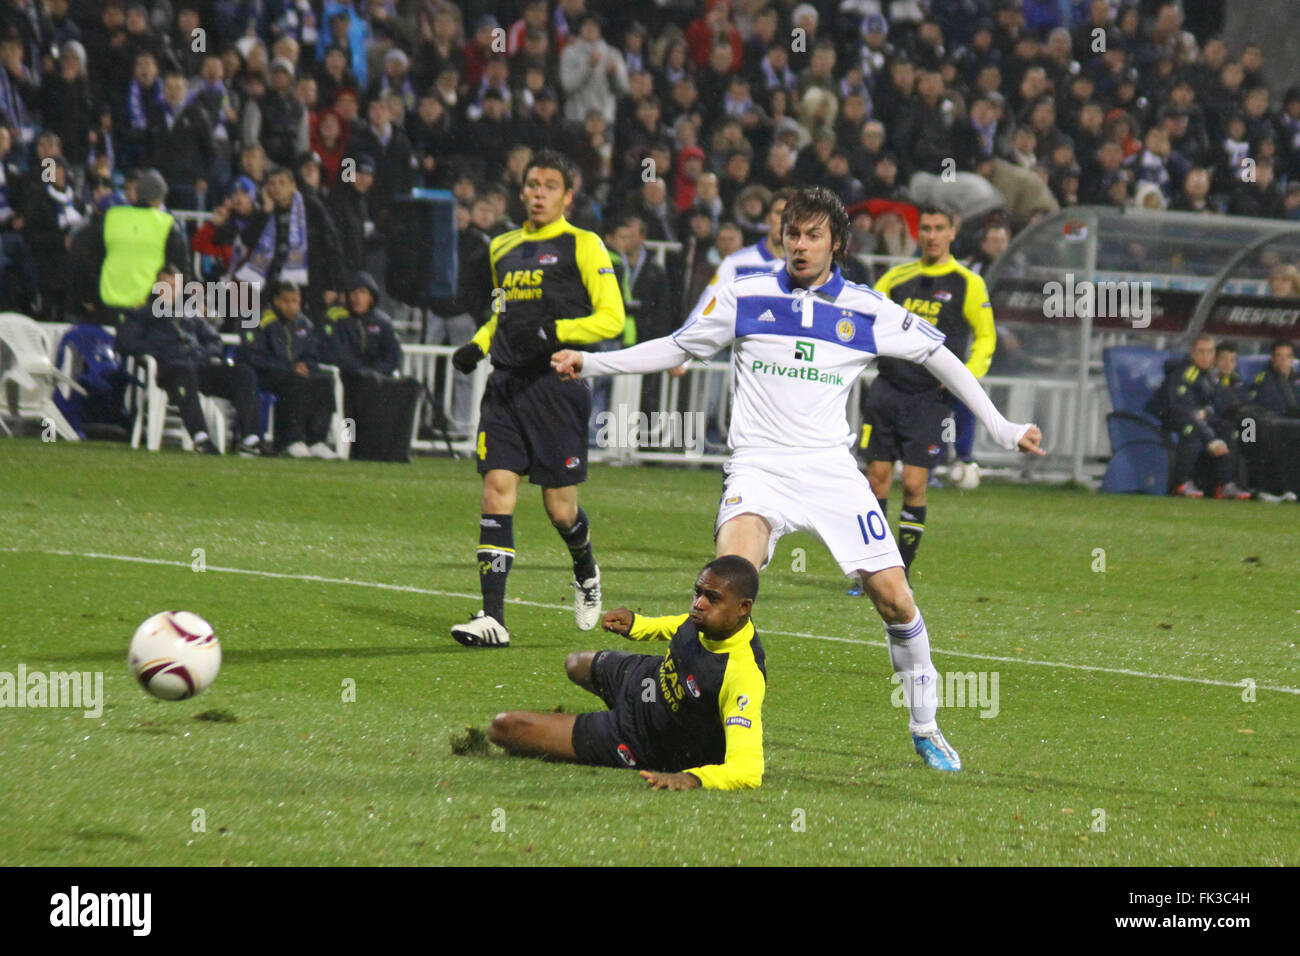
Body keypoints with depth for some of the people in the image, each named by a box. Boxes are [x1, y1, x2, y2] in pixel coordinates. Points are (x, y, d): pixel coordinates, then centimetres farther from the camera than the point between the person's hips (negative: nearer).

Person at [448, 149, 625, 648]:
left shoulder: (583, 246, -1)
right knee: (497, 489, -9)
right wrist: (478, 344, 12)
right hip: (506, 383, 5)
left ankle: (585, 571, 35)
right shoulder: (503, 247, 17)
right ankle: (492, 618, -12)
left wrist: (554, 331, -19)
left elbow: (611, 318, -6)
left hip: (557, 383, -5)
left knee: (559, 506, 0)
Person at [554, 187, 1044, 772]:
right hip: (759, 466, -2)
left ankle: (925, 729, 14)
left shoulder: (868, 311, 4)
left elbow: (939, 356, 14)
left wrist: (1000, 430, 13)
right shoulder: (744, 297, 3)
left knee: (894, 598, -5)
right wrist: (590, 364, 5)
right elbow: (675, 349, 13)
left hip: (831, 470, 2)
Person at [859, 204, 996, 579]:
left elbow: (986, 337, 6)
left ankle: (902, 573, 2)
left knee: (914, 484, -8)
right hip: (888, 390, 3)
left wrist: (967, 378, -9)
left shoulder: (968, 284, 2)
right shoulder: (898, 277, 10)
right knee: (878, 476, 1)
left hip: (930, 398, -3)